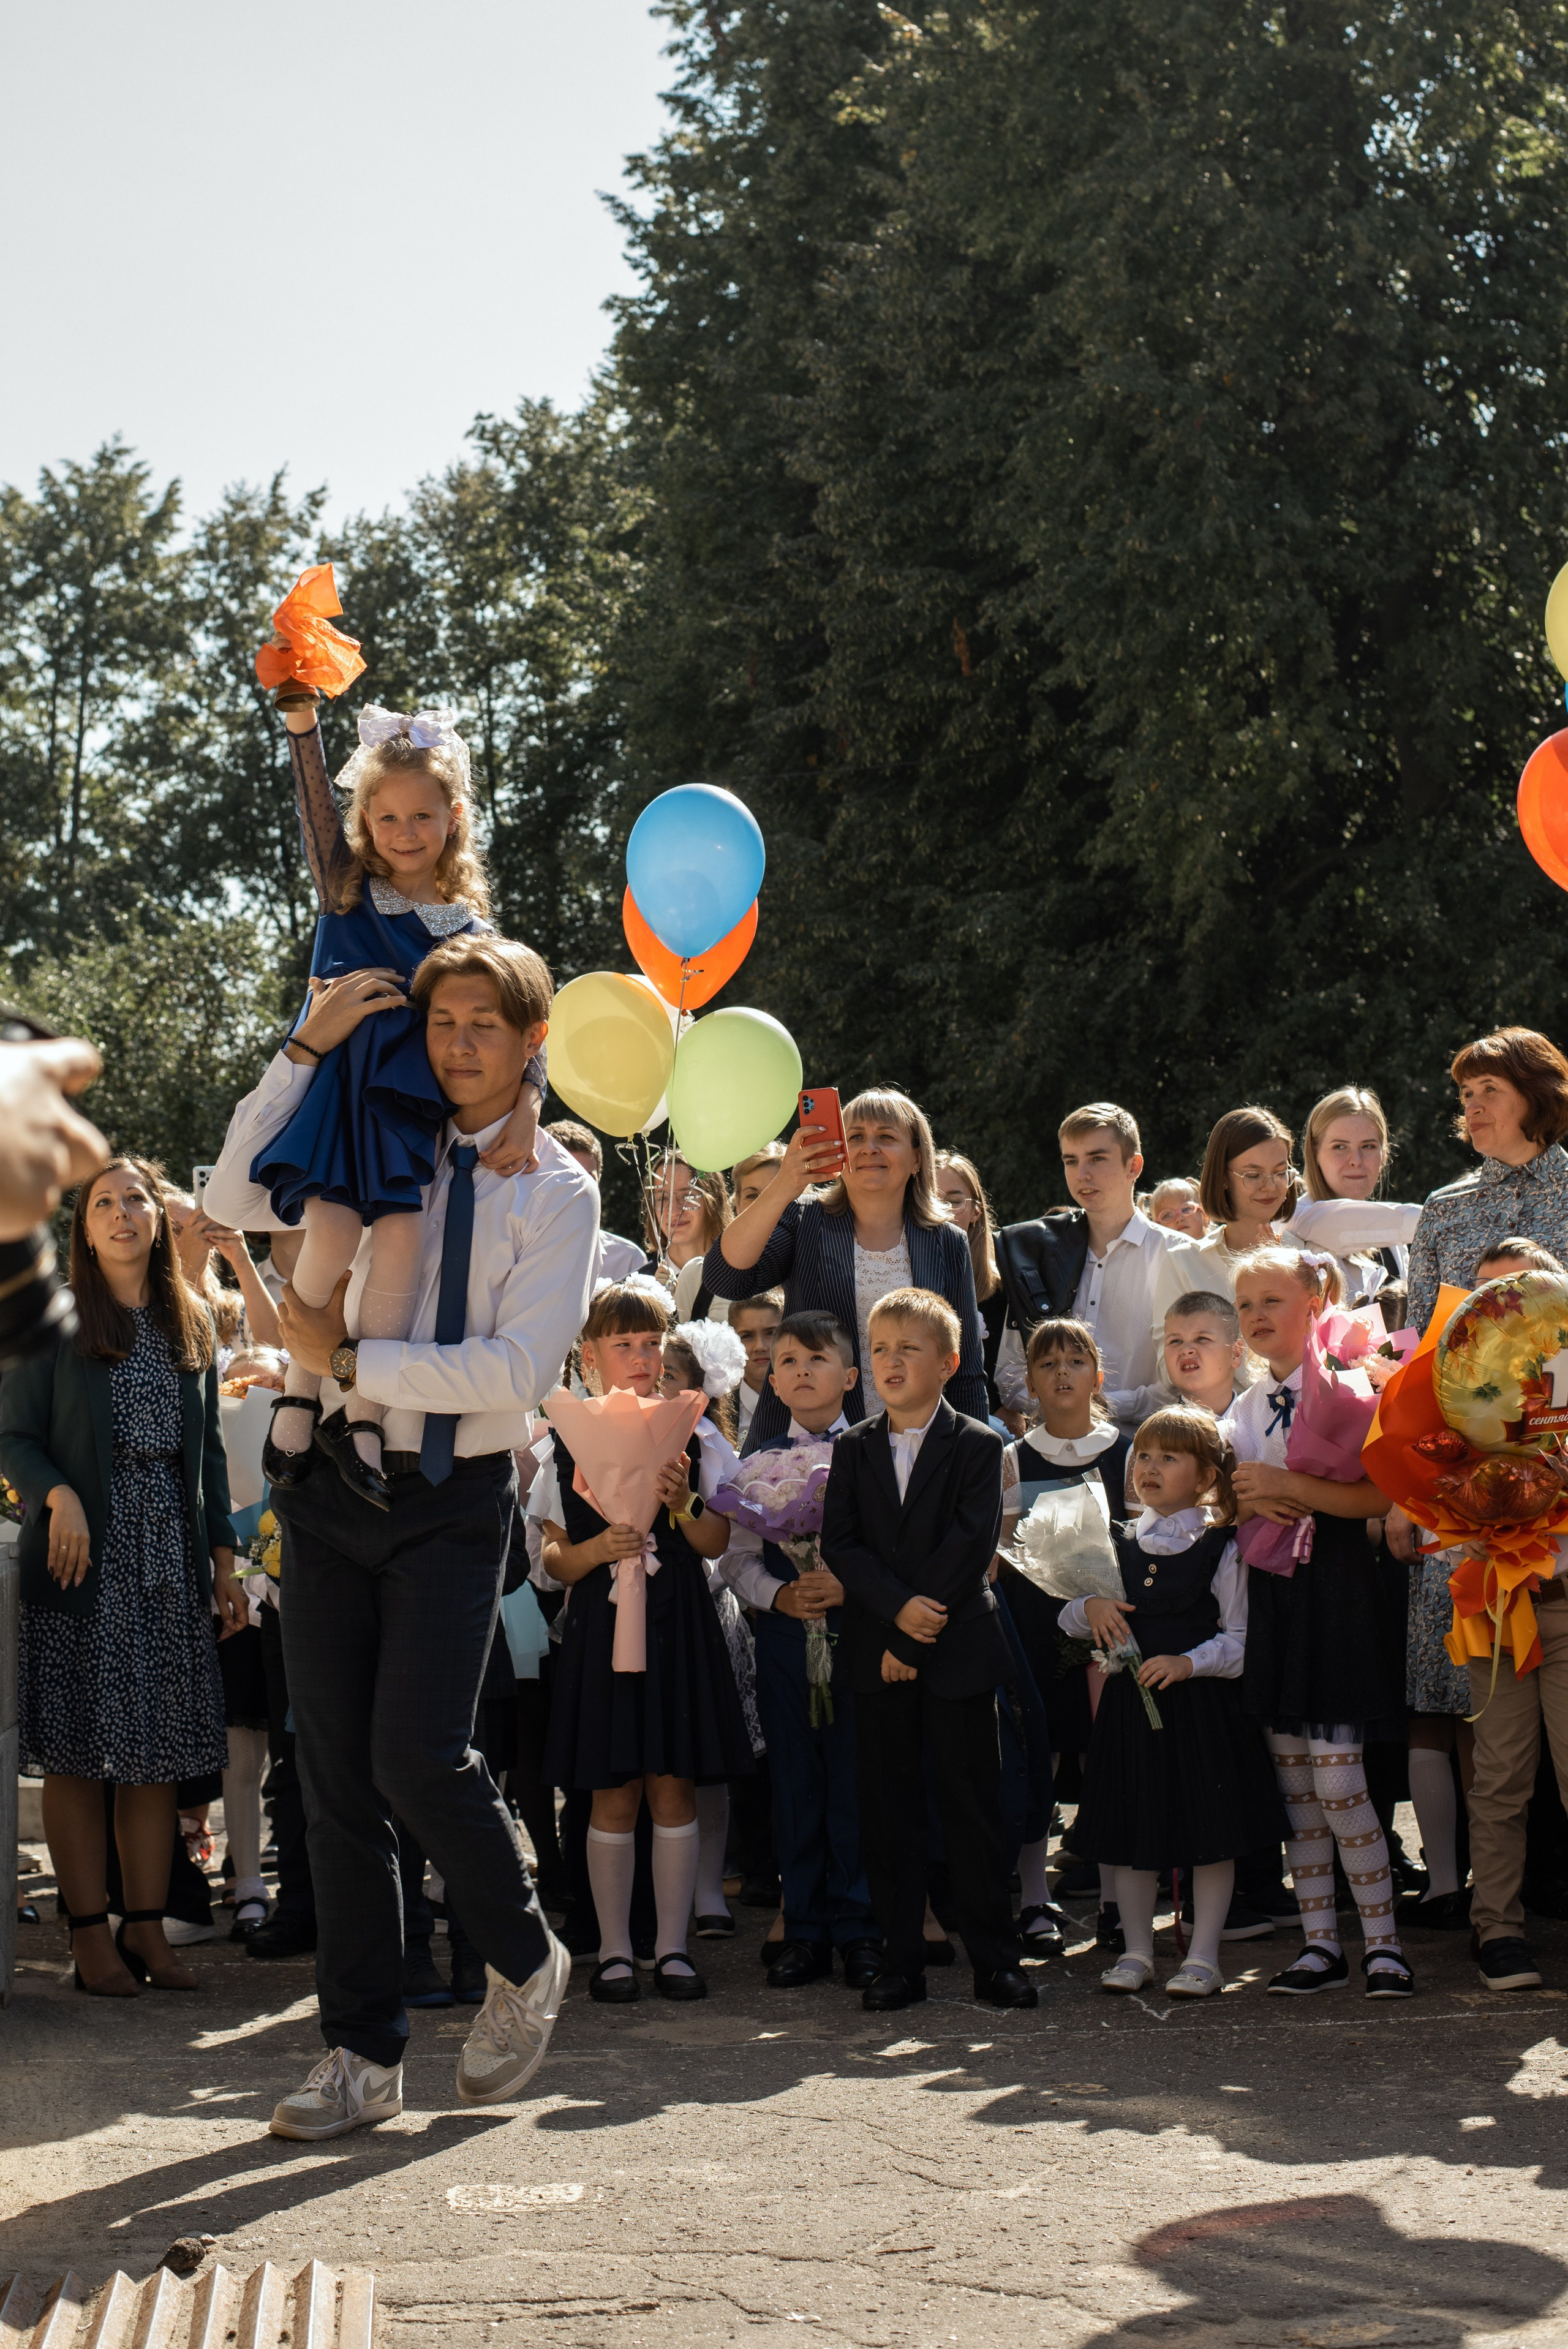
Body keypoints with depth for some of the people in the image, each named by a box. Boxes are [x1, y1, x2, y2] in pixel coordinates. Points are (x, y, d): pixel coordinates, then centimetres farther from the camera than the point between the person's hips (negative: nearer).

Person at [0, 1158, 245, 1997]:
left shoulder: (191, 1321, 14)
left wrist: (222, 1555, 12)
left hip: (170, 1554, 4)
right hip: (84, 1551, -4)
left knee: (159, 1749, 3)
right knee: (79, 1750, -3)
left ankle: (147, 1928, 8)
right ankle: (90, 1935, 2)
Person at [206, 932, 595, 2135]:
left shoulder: (556, 1190, -2)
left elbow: (519, 1369, -12)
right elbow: (238, 1199, 0)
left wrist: (350, 1359, -13)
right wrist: (307, 1050, -6)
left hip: (455, 1499, -4)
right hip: (336, 1488, 4)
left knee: (418, 1755, -14)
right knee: (337, 1774, 4)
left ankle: (524, 1962, 16)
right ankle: (363, 2056, 14)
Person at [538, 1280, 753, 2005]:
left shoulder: (691, 1434, 6)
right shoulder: (565, 1439, 3)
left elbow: (717, 1543, 5)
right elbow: (553, 1558, 2)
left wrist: (682, 1504, -14)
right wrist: (598, 1549, -18)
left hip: (677, 1623, 1)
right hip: (601, 1623, -1)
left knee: (674, 1787, 2)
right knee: (614, 1793, 1)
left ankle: (673, 1947, 10)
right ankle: (614, 1950, 10)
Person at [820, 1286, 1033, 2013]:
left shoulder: (978, 1446, 0)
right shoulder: (853, 1448, 9)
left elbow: (972, 1544, -10)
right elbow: (839, 1544, 0)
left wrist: (915, 1637, -15)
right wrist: (899, 1607, -16)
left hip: (958, 1651, -3)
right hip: (877, 1654, 3)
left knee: (972, 1805, 1)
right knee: (889, 1809, 4)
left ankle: (994, 1960, 8)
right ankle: (901, 1962, 10)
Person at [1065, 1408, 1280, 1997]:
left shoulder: (1221, 1549, -3)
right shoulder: (1118, 1546, 10)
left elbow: (1240, 1638, -6)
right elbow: (1067, 1618, 15)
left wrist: (1189, 1663, -21)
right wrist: (1090, 1610, -7)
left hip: (1201, 1701, -4)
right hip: (1131, 1701, 4)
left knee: (1210, 1832, 0)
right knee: (1132, 1830, 8)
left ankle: (1203, 1956, 9)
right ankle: (1137, 1950, 21)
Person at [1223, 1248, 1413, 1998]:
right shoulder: (1244, 1410, 13)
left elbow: (1379, 1495, -17)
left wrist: (1287, 1485, -22)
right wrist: (1251, 1504, -9)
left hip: (1337, 1590, -6)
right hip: (1269, 1591, 6)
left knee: (1336, 1780, -10)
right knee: (1293, 1781, 7)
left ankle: (1381, 1941, 1)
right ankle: (1320, 1942, 14)